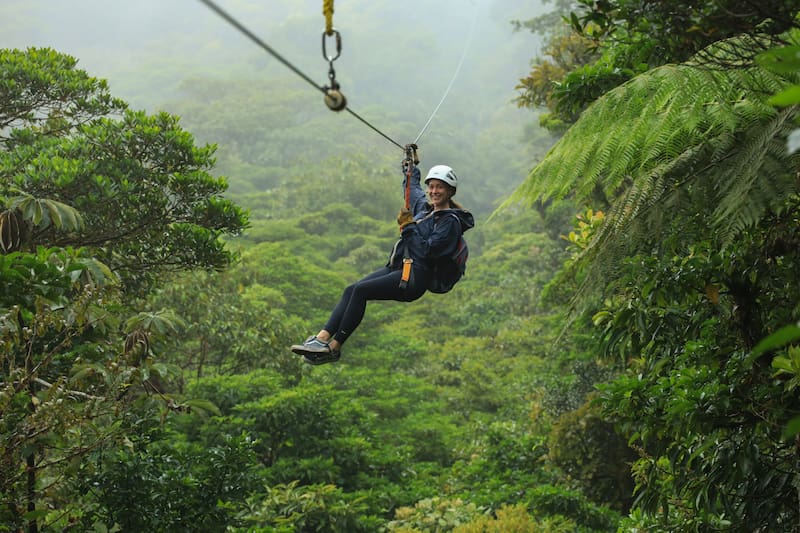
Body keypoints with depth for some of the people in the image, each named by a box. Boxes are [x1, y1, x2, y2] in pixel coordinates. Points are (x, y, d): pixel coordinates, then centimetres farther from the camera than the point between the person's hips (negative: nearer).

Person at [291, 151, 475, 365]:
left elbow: (427, 250, -18)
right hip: (396, 267, 9)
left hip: (414, 277, -9)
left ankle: (334, 347, -21)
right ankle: (322, 338, -20)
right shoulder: (424, 205, 18)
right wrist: (410, 168, 50)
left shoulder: (450, 221, -7)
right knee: (350, 291, -10)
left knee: (360, 291, -23)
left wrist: (408, 227, -11)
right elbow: (413, 187, 42)